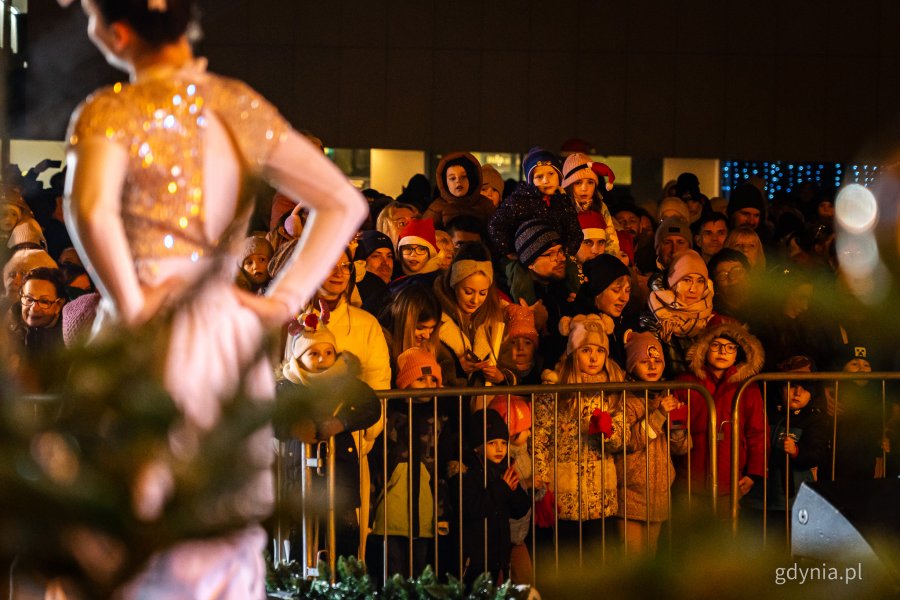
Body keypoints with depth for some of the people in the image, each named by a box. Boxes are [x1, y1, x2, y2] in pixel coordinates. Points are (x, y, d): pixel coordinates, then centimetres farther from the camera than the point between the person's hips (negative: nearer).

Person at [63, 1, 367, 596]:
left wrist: (129, 305, -16)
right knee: (229, 544, 13)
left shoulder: (111, 114, -9)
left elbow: (91, 210, -30)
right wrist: (281, 301, 5)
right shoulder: (241, 107, 7)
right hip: (233, 339, 6)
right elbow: (344, 202, 6)